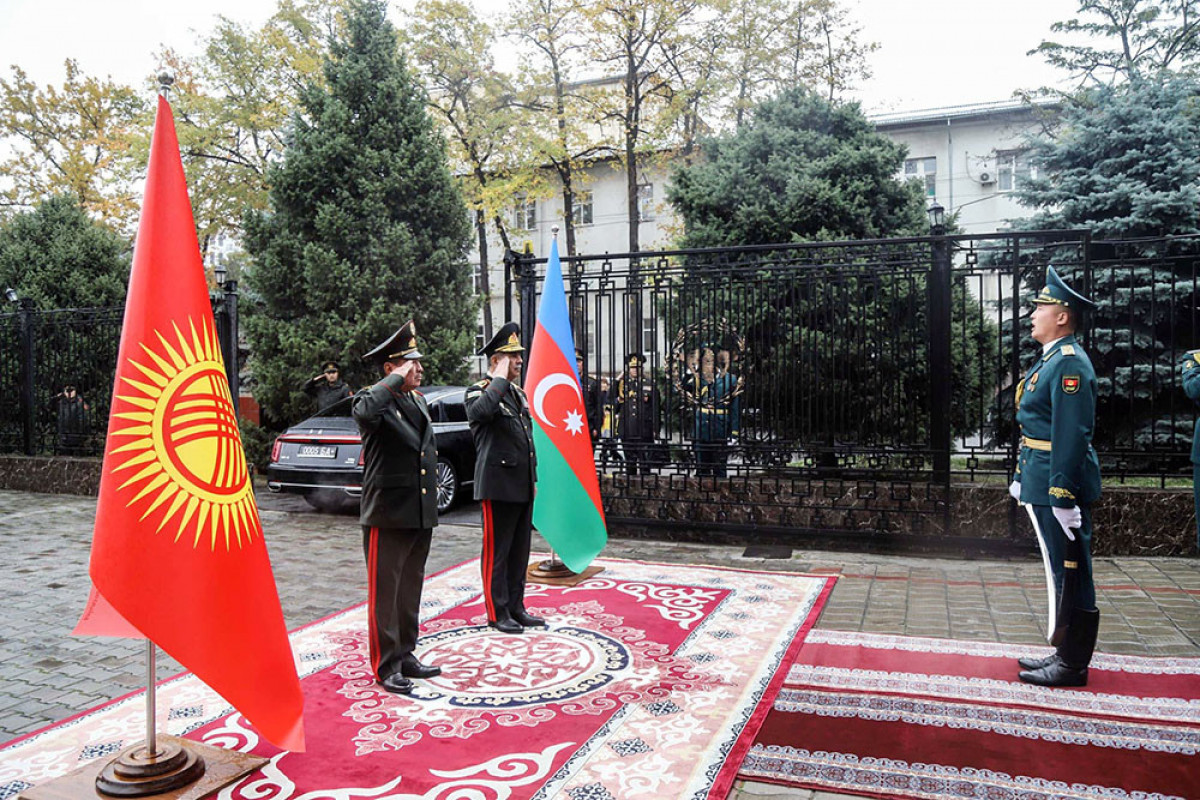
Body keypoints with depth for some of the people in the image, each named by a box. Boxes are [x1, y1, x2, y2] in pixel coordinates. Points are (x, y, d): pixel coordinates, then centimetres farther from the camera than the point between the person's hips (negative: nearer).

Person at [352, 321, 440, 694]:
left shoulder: (419, 400, 14)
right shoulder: (374, 398, -10)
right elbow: (364, 412, -38)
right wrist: (397, 379, -26)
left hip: (421, 515, 8)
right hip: (388, 515, -8)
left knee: (411, 590, 16)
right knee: (385, 591, 3)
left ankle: (406, 655, 28)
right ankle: (386, 665, 14)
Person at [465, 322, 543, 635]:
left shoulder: (517, 393, 17)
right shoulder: (479, 391, -8)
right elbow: (479, 412, -34)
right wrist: (500, 378, -22)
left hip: (523, 486, 8)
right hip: (499, 485, -8)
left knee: (520, 551, 14)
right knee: (497, 551, 2)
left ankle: (516, 607, 25)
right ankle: (498, 612, 12)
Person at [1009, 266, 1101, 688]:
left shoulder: (1069, 362, -16)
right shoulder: (1050, 359, 16)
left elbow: (1072, 432, -22)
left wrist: (1062, 493, -24)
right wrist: (1023, 477, 21)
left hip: (1059, 482, -10)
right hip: (1043, 481, 11)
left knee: (1068, 572, -1)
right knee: (1062, 571, 16)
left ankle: (1072, 666, 10)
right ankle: (1065, 654, 27)